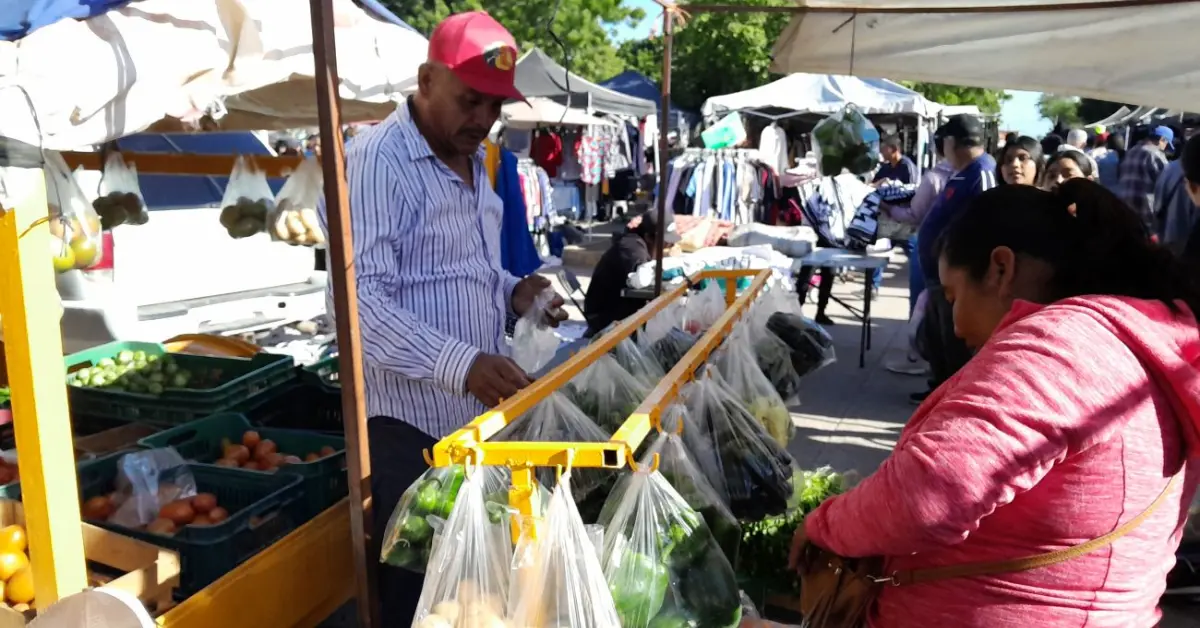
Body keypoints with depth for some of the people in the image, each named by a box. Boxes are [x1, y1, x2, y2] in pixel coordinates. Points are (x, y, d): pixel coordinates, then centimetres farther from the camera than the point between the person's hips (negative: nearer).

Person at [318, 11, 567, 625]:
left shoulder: (473, 161, 12)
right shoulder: (376, 161, -16)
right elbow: (359, 300, -26)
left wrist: (512, 292, 1)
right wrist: (462, 364, -35)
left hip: (480, 413, 8)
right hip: (413, 423, -8)